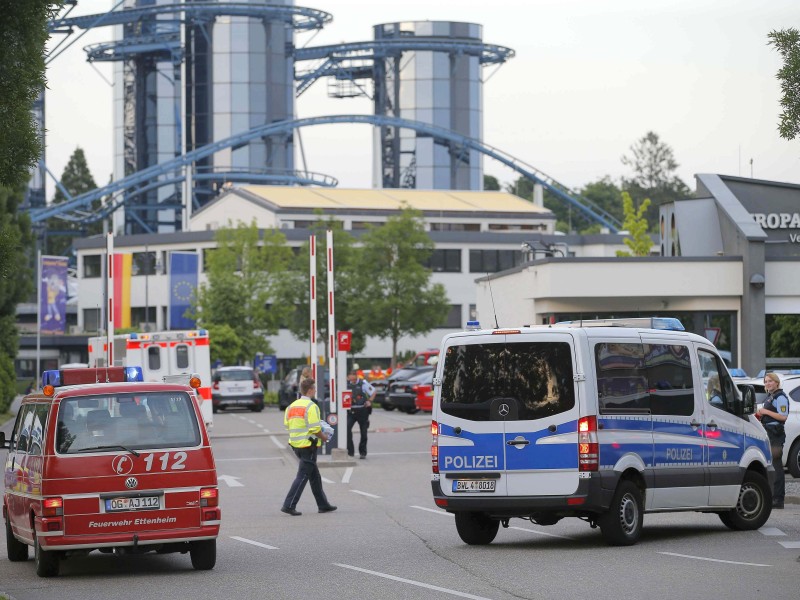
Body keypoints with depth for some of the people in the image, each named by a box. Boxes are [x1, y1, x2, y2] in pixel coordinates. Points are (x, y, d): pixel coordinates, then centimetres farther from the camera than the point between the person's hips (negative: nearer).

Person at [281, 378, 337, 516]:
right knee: (303, 476, -5)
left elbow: (286, 424, 8)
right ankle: (289, 505, -10)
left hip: (296, 444, 8)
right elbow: (315, 428, -20)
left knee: (315, 476, 17)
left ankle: (323, 505, 24)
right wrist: (323, 437, -3)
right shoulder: (311, 406, -15)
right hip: (308, 445, -8)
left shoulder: (292, 406, 9)